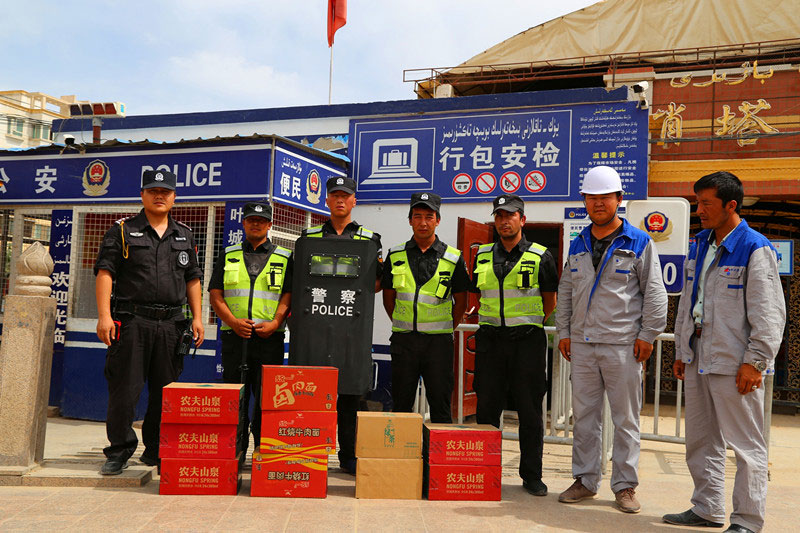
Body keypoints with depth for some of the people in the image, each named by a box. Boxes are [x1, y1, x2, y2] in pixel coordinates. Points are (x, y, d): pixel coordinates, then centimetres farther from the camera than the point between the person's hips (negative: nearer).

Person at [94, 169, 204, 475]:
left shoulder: (184, 236, 16)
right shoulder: (122, 231, 5)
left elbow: (192, 279, 17)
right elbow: (105, 272, -1)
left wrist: (197, 318, 9)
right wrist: (104, 315, -11)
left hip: (171, 323, 3)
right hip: (131, 321, -3)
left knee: (166, 392, 7)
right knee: (124, 389, -1)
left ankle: (156, 450, 19)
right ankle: (119, 450, 13)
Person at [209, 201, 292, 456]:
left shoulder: (284, 257, 11)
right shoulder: (228, 255, 14)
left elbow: (288, 295, 4)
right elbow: (216, 294, 7)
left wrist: (274, 323, -12)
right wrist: (234, 321, -8)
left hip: (269, 338, -1)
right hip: (234, 336, 2)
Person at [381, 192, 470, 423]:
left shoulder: (453, 258, 0)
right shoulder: (395, 256, 4)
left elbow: (461, 301, 8)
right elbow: (388, 297, 13)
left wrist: (446, 329, 5)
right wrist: (403, 326, 10)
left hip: (438, 342, -1)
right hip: (403, 340, 2)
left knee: (440, 405, 4)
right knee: (401, 405, 8)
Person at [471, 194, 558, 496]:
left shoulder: (540, 257, 2)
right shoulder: (483, 256, 10)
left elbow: (550, 301, 10)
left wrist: (528, 324, 7)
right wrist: (491, 322, 13)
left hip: (527, 340, -2)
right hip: (490, 339, 3)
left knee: (530, 411, 2)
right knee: (486, 407, 6)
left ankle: (531, 475, 14)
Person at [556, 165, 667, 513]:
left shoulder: (639, 243, 0)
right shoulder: (578, 245, 13)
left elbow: (655, 293, -1)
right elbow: (565, 291, 18)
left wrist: (647, 335, -6)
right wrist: (564, 331, 12)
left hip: (623, 345, -4)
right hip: (582, 344, 4)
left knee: (626, 418, 3)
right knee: (584, 415, 9)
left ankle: (625, 486, 14)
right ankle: (585, 480, 21)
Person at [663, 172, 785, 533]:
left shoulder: (756, 249, -10)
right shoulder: (700, 245, 13)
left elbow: (768, 313, -13)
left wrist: (754, 361, -16)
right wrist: (681, 350, 17)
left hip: (734, 363, -8)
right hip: (698, 360, 8)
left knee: (746, 445, 2)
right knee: (700, 440, 16)